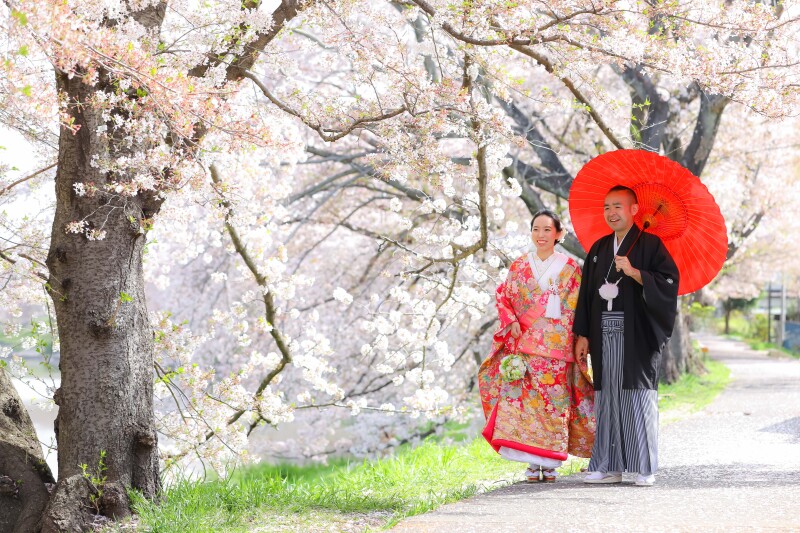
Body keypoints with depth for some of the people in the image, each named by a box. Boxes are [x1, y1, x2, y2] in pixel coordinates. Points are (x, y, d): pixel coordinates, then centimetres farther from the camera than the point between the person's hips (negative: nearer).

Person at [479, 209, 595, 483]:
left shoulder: (570, 268, 6)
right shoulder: (518, 267, 11)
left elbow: (578, 309, 5)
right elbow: (503, 299, 10)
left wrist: (579, 341, -3)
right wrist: (511, 323, -7)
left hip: (556, 346, -1)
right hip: (522, 344, 1)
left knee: (554, 402, -4)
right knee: (523, 400, -6)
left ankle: (549, 463, 3)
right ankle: (532, 463, -2)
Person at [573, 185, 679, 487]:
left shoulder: (649, 244, 0)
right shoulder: (599, 249, 17)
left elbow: (669, 282, -11)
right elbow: (587, 293, 17)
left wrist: (634, 272, -19)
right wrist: (583, 334, 11)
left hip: (637, 335, -5)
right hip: (605, 335, 5)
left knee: (640, 398, -5)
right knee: (607, 399, 3)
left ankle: (645, 469, 0)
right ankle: (608, 467, 7)